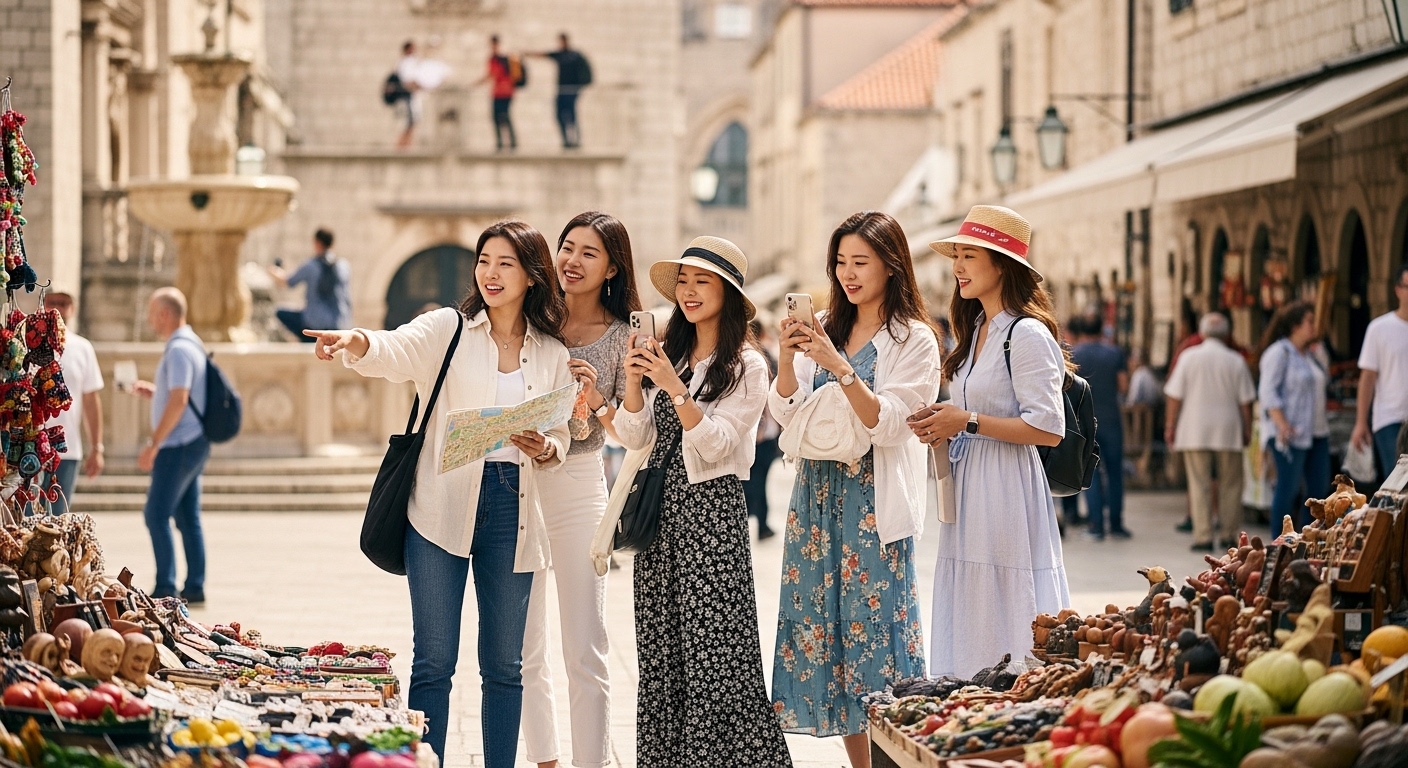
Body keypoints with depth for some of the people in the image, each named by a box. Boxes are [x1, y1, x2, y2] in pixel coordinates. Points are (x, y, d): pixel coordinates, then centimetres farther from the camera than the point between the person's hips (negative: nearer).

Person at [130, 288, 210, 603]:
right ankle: (195, 587, 11)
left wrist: (153, 444, -21)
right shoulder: (192, 344, 16)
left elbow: (179, 401, -23)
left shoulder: (179, 349, -15)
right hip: (193, 443, 10)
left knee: (157, 515, -8)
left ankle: (165, 589, -9)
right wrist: (153, 392, 14)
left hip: (178, 445, -10)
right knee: (188, 517, 10)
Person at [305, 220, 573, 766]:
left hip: (513, 510, 3)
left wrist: (545, 449, -10)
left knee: (504, 664, 9)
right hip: (442, 507, -3)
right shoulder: (449, 329, 2)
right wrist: (356, 342, -40)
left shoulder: (553, 354, 11)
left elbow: (561, 440, 14)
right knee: (433, 661, -2)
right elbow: (396, 352, -17)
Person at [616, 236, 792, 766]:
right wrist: (633, 381, -8)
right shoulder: (668, 354, 11)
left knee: (713, 644, -8)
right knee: (662, 647, 6)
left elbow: (716, 443, -12)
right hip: (661, 509, 6)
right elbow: (636, 438, 7)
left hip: (712, 510, -6)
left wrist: (674, 388, -20)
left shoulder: (746, 365, -4)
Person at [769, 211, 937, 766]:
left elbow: (886, 425, -13)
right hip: (816, 496, 6)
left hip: (873, 506, -6)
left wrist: (838, 366, -22)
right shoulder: (824, 329, 12)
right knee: (825, 628, 5)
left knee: (873, 627, -7)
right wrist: (788, 356, -10)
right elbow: (787, 414, 6)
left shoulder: (913, 340, -4)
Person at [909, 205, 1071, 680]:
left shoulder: (1027, 335, -11)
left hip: (1008, 494, -9)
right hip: (969, 496, 9)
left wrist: (967, 422, -16)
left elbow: (1048, 429, -17)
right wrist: (942, 423, 7)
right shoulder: (976, 331, 17)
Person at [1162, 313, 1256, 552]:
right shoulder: (1236, 361, 0)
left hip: (1194, 431, -1)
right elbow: (1245, 401, 2)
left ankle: (1203, 536, -3)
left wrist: (1170, 427, 4)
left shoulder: (1190, 357, -2)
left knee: (1199, 484, 0)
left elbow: (1175, 397, -3)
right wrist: (1247, 430, 12)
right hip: (1228, 430, 1)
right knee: (1230, 484, 11)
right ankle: (1228, 534, 14)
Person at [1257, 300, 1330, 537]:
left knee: (1320, 488, 5)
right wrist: (1282, 424, -25)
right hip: (1290, 433, -9)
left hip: (1316, 432, 9)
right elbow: (1268, 391, -14)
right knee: (1289, 488, -8)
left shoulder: (1310, 355, 18)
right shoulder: (1279, 353, -7)